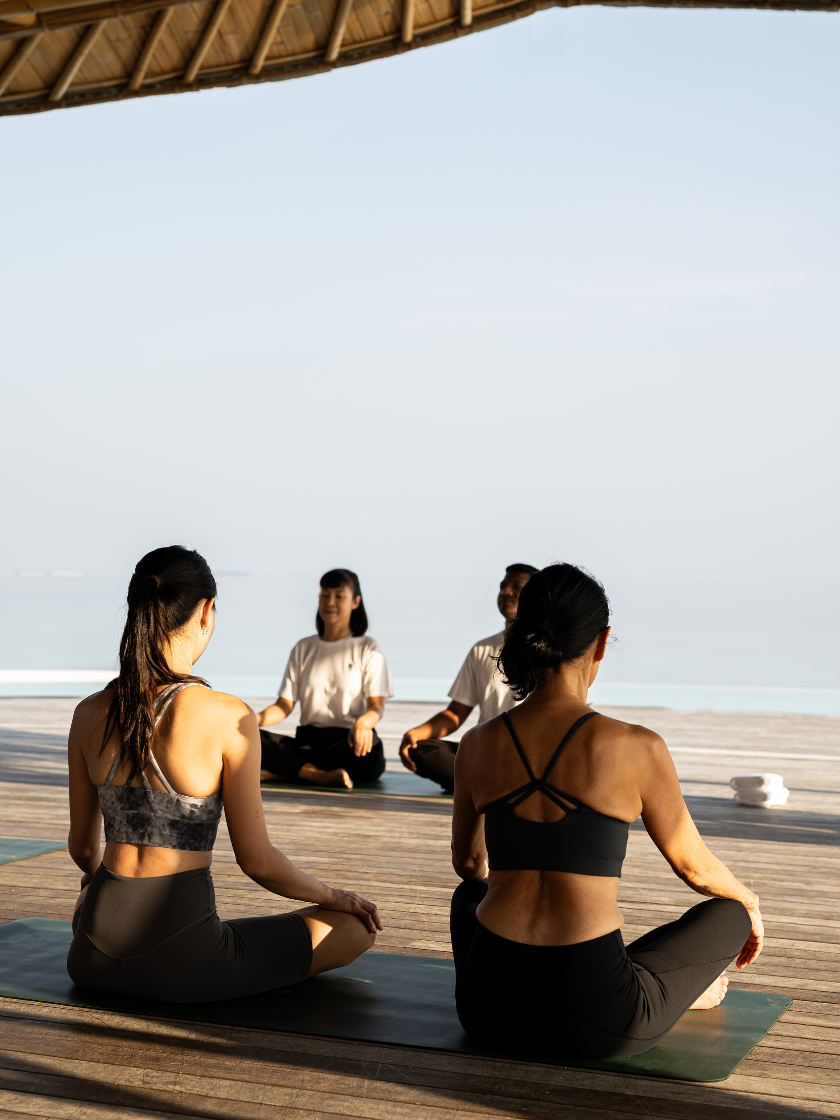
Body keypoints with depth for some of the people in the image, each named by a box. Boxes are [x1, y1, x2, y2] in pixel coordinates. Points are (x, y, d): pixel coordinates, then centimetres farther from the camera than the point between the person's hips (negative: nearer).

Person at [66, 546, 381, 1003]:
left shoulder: (90, 713, -1)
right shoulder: (228, 717, -16)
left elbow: (82, 847, 11)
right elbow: (257, 861, -11)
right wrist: (333, 896, 8)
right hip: (179, 963, -7)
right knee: (358, 926, 10)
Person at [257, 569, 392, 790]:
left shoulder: (368, 649, 8)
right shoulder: (303, 649, 17)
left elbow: (377, 706, -3)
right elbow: (285, 704, 11)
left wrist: (363, 722, -29)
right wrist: (257, 719, -13)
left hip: (347, 741, -3)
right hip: (307, 741, 3)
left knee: (370, 747, -40)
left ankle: (278, 772, -32)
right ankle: (322, 775, -37)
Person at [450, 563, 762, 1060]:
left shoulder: (477, 745, 2)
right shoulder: (637, 749, -9)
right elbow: (695, 868, 6)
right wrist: (749, 904, 30)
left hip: (488, 1007, 4)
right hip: (594, 1023, -3)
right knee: (728, 912, 23)